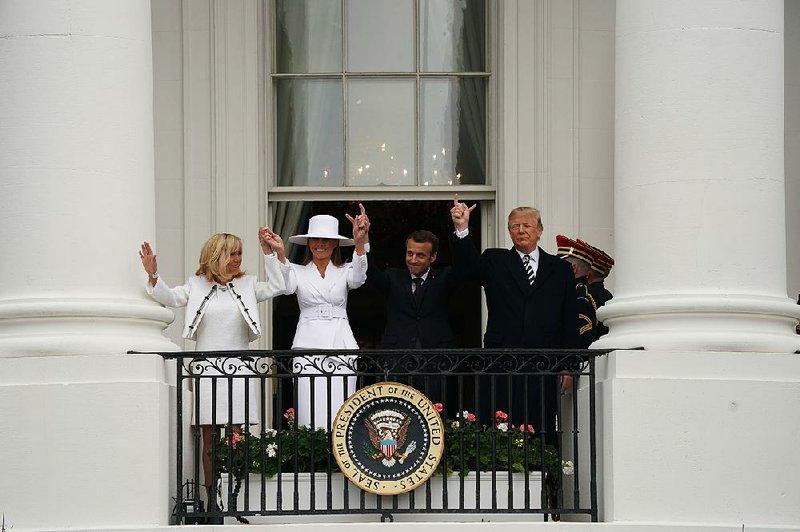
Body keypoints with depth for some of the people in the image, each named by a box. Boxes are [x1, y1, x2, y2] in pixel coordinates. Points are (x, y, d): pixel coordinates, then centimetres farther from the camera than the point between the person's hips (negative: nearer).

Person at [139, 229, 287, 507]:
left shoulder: (247, 285, 11)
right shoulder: (197, 285, 8)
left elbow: (276, 287, 7)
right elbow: (170, 298, 1)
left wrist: (271, 254, 2)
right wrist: (153, 275, -15)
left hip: (238, 369, 1)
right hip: (206, 367, 0)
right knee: (209, 438, 0)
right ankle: (210, 498, 3)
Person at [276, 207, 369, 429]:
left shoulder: (344, 271, 10)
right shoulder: (297, 271, 10)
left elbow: (358, 277, -12)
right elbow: (285, 287, -11)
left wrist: (359, 242, -31)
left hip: (341, 346, 1)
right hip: (308, 345, -1)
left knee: (340, 415, -4)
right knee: (310, 414, -7)